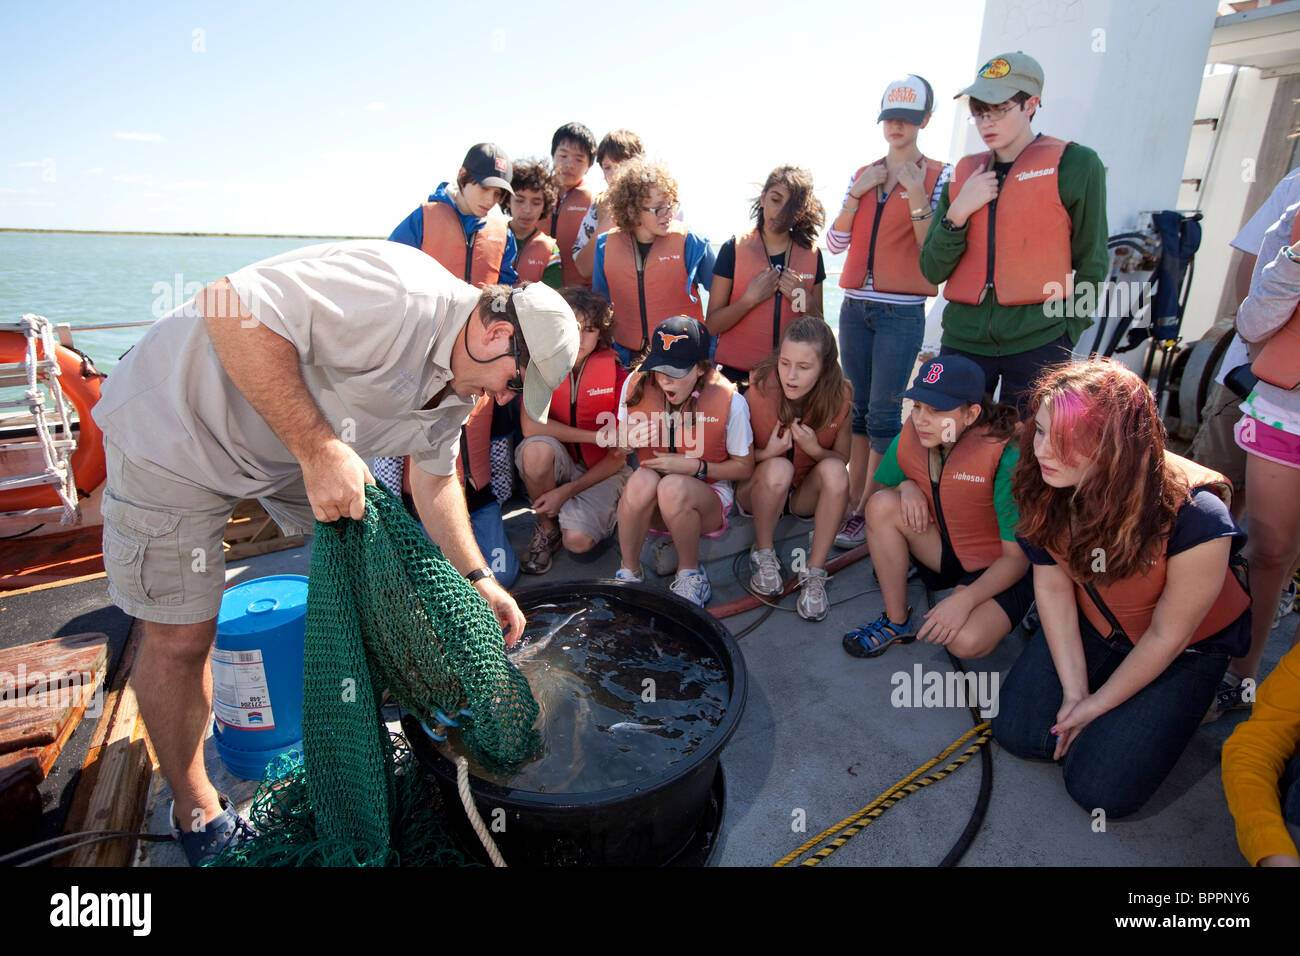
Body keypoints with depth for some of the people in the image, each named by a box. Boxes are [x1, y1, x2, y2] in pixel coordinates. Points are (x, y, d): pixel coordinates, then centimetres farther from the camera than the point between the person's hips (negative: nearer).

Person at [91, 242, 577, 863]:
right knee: (180, 637, -1)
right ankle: (195, 811, 22)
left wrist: (476, 578, 2)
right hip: (177, 422, -8)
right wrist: (318, 448, -37)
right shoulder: (401, 294, -33)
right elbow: (230, 306, -37)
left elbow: (434, 476, 7)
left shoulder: (457, 379, -1)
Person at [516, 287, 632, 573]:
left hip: (601, 472, -2)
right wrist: (597, 437, -26)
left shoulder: (617, 376, -11)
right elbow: (530, 426, -23)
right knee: (538, 448, -32)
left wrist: (567, 491, -15)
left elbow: (618, 454, -8)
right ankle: (547, 527, -7)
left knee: (578, 541, -26)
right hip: (559, 464, 2)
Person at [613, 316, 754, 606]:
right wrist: (629, 440, -19)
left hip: (708, 496, -2)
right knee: (643, 479, -34)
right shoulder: (636, 385, -8)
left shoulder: (729, 401, -16)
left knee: (673, 487, -37)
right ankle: (629, 571, -11)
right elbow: (619, 446, 7)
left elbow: (744, 467, -5)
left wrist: (694, 466, -19)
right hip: (651, 506, 2)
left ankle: (691, 573, -9)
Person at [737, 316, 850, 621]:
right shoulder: (760, 389, -21)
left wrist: (815, 449, -25)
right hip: (759, 489, -1)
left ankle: (814, 574, -18)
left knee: (834, 470, -30)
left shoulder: (839, 396, -16)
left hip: (806, 493, 2)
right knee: (778, 469, -35)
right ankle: (763, 554, -9)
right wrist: (767, 453, -29)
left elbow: (842, 459, -3)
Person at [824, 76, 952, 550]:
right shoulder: (863, 174, 14)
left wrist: (916, 195, -16)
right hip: (855, 306, 5)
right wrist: (857, 194, -4)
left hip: (902, 312, -4)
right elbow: (836, 242, 8)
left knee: (883, 413, -6)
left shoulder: (938, 175, 1)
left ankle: (869, 511, 3)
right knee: (859, 408, 8)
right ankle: (854, 501, 16)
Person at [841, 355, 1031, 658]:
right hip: (946, 548, 5)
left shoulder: (1006, 457, -27)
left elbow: (1018, 557, -21)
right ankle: (897, 622, -9)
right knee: (881, 504, -22)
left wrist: (964, 598, -34)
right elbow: (880, 487, 7)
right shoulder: (910, 437, -13)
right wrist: (906, 487, -17)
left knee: (966, 641, -33)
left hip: (998, 570, -5)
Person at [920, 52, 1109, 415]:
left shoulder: (1074, 164, 2)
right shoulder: (965, 174, 12)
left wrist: (1064, 335, -3)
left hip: (1037, 344, -3)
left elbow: (1091, 263, 4)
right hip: (964, 338, 3)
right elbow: (933, 270, 8)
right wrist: (958, 212, -6)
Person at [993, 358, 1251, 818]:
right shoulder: (1046, 485, -23)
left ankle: (1178, 704, 18)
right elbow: (1052, 584, -12)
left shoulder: (1194, 518, -35)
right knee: (1017, 731, -3)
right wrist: (1074, 690, -14)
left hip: (1185, 649, -3)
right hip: (1091, 625, 4)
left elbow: (1168, 634, -21)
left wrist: (1098, 704, -11)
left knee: (1100, 790, -8)